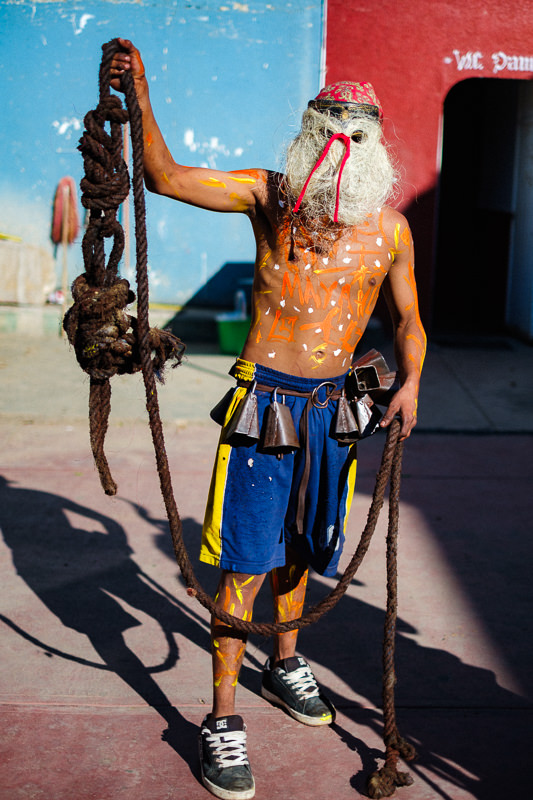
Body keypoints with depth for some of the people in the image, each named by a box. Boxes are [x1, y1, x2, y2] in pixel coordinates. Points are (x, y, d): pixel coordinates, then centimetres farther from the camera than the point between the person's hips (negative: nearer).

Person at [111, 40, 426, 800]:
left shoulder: (391, 227, 2)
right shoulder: (270, 194, -4)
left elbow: (408, 318, 12)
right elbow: (166, 177, -4)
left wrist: (410, 381, -4)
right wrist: (140, 94, -13)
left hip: (332, 405, 3)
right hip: (265, 401, -3)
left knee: (297, 547, 19)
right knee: (246, 561, -3)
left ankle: (284, 665, 43)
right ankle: (223, 722, 8)